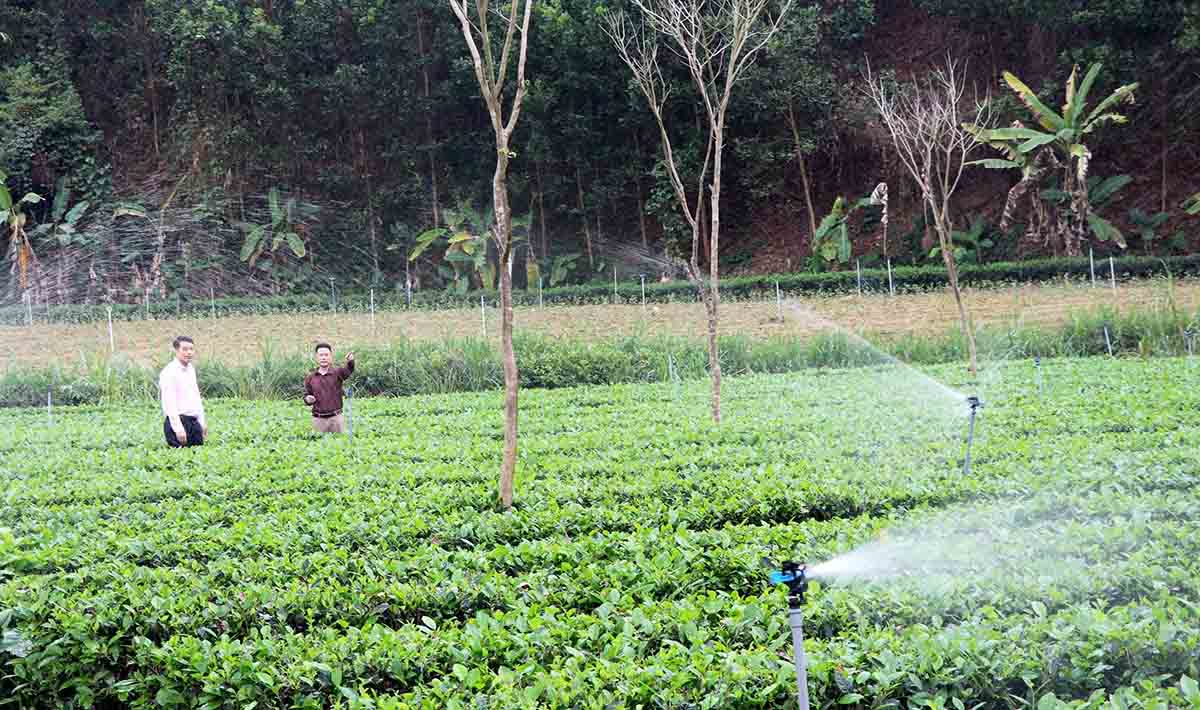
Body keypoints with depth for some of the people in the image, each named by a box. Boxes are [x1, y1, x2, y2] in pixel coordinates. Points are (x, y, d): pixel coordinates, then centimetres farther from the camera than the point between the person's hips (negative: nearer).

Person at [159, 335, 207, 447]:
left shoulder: (191, 369, 15)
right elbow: (169, 403, -17)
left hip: (194, 421, 8)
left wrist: (202, 422, 20)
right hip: (177, 421, -8)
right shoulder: (169, 372, -11)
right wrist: (178, 428, -23)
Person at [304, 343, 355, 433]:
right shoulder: (310, 377, 7)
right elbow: (307, 395, 15)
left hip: (336, 418, -2)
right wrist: (308, 399, -9)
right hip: (318, 419, 2)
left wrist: (350, 361, -44)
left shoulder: (337, 373, -1)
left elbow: (348, 370, -22)